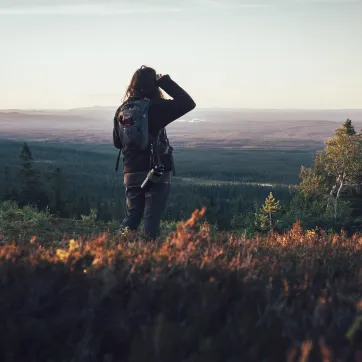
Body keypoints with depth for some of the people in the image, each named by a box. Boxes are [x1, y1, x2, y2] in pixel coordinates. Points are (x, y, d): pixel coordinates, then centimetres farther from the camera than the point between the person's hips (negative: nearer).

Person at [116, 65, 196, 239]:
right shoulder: (156, 107, -12)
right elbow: (188, 103, -7)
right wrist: (165, 81, -3)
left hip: (131, 173, 5)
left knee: (131, 217, 13)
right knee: (152, 219, 0)